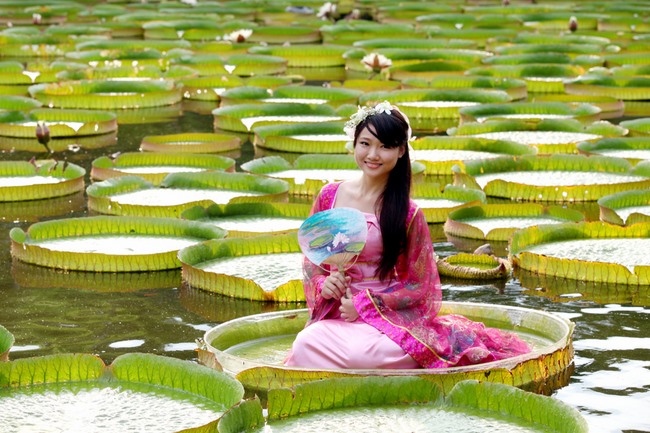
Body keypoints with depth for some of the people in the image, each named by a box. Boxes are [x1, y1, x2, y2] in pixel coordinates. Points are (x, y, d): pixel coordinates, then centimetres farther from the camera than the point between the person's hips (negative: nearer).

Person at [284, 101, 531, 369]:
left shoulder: (407, 214, -4)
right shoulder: (329, 196, 6)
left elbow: (417, 287, 0)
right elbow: (311, 259, 15)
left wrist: (365, 304, -12)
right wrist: (322, 284, -7)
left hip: (387, 315, -2)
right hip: (334, 315, 2)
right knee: (306, 344, -32)